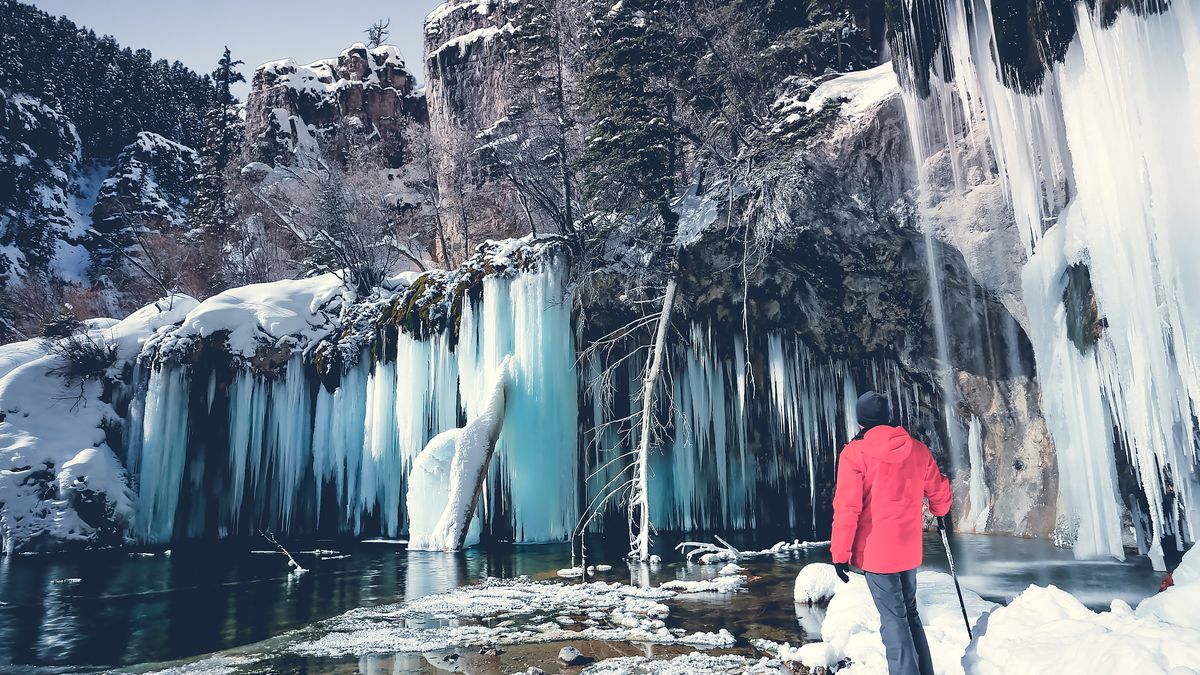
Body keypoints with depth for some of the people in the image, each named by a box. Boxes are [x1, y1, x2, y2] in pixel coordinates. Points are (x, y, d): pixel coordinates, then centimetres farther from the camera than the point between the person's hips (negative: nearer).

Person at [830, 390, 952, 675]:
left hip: (875, 551, -5)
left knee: (893, 619, 2)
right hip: (910, 549, 5)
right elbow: (939, 492, 13)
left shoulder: (854, 453, -11)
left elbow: (847, 508, -15)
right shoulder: (918, 449, 2)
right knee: (910, 614, 20)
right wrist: (940, 510, 36)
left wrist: (840, 553, -10)